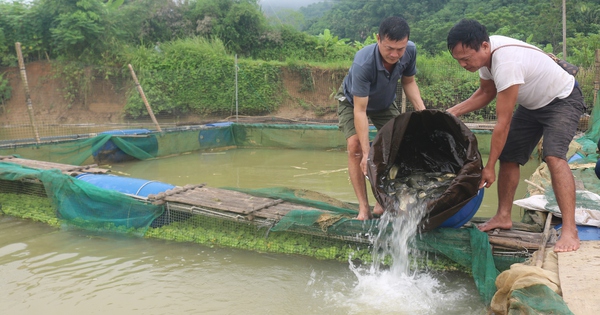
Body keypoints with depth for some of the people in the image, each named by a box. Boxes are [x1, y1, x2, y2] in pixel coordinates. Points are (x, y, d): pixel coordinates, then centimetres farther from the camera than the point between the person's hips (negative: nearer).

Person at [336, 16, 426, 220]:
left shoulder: (410, 51, -27)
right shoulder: (363, 63, -42)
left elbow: (408, 82, -7)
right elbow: (360, 110, -39)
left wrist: (422, 110, -24)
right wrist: (367, 153, -40)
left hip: (385, 103, 4)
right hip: (352, 101, -4)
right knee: (355, 145, -23)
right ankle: (364, 208, -16)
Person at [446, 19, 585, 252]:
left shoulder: (507, 63, -39)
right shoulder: (484, 53, -13)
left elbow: (503, 122, -34)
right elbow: (485, 93, 5)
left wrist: (489, 167, -28)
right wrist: (453, 112, -9)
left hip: (563, 101, -9)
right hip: (532, 104, 9)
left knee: (553, 155, -28)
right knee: (508, 156, 5)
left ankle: (569, 231, -27)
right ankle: (503, 216, 16)